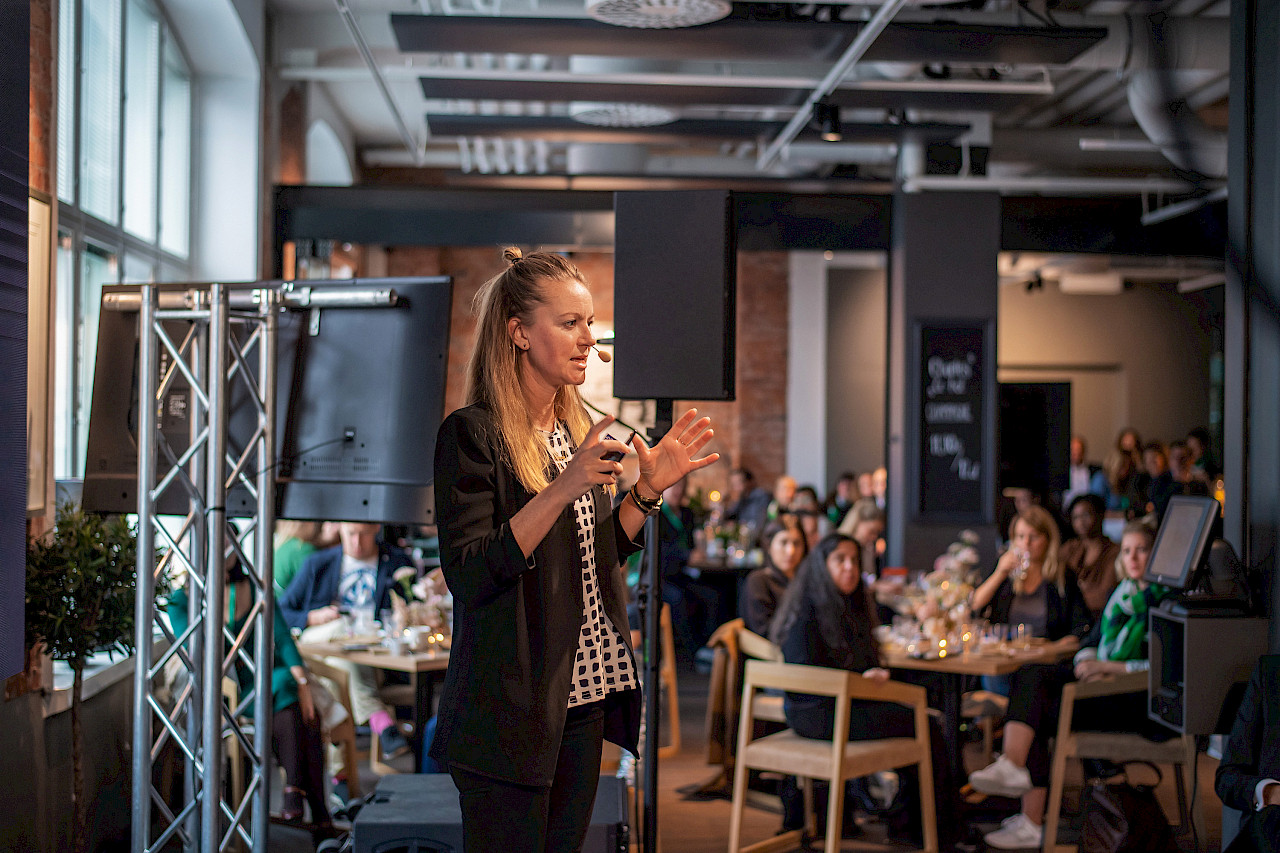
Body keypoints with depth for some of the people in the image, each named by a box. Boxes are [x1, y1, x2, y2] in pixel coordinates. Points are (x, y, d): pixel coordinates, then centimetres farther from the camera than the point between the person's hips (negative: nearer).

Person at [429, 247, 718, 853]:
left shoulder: (579, 431, 12)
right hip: (509, 712, -7)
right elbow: (467, 575, -20)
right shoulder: (472, 433, -12)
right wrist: (563, 490, -27)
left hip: (583, 700, 7)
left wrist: (649, 489, 3)